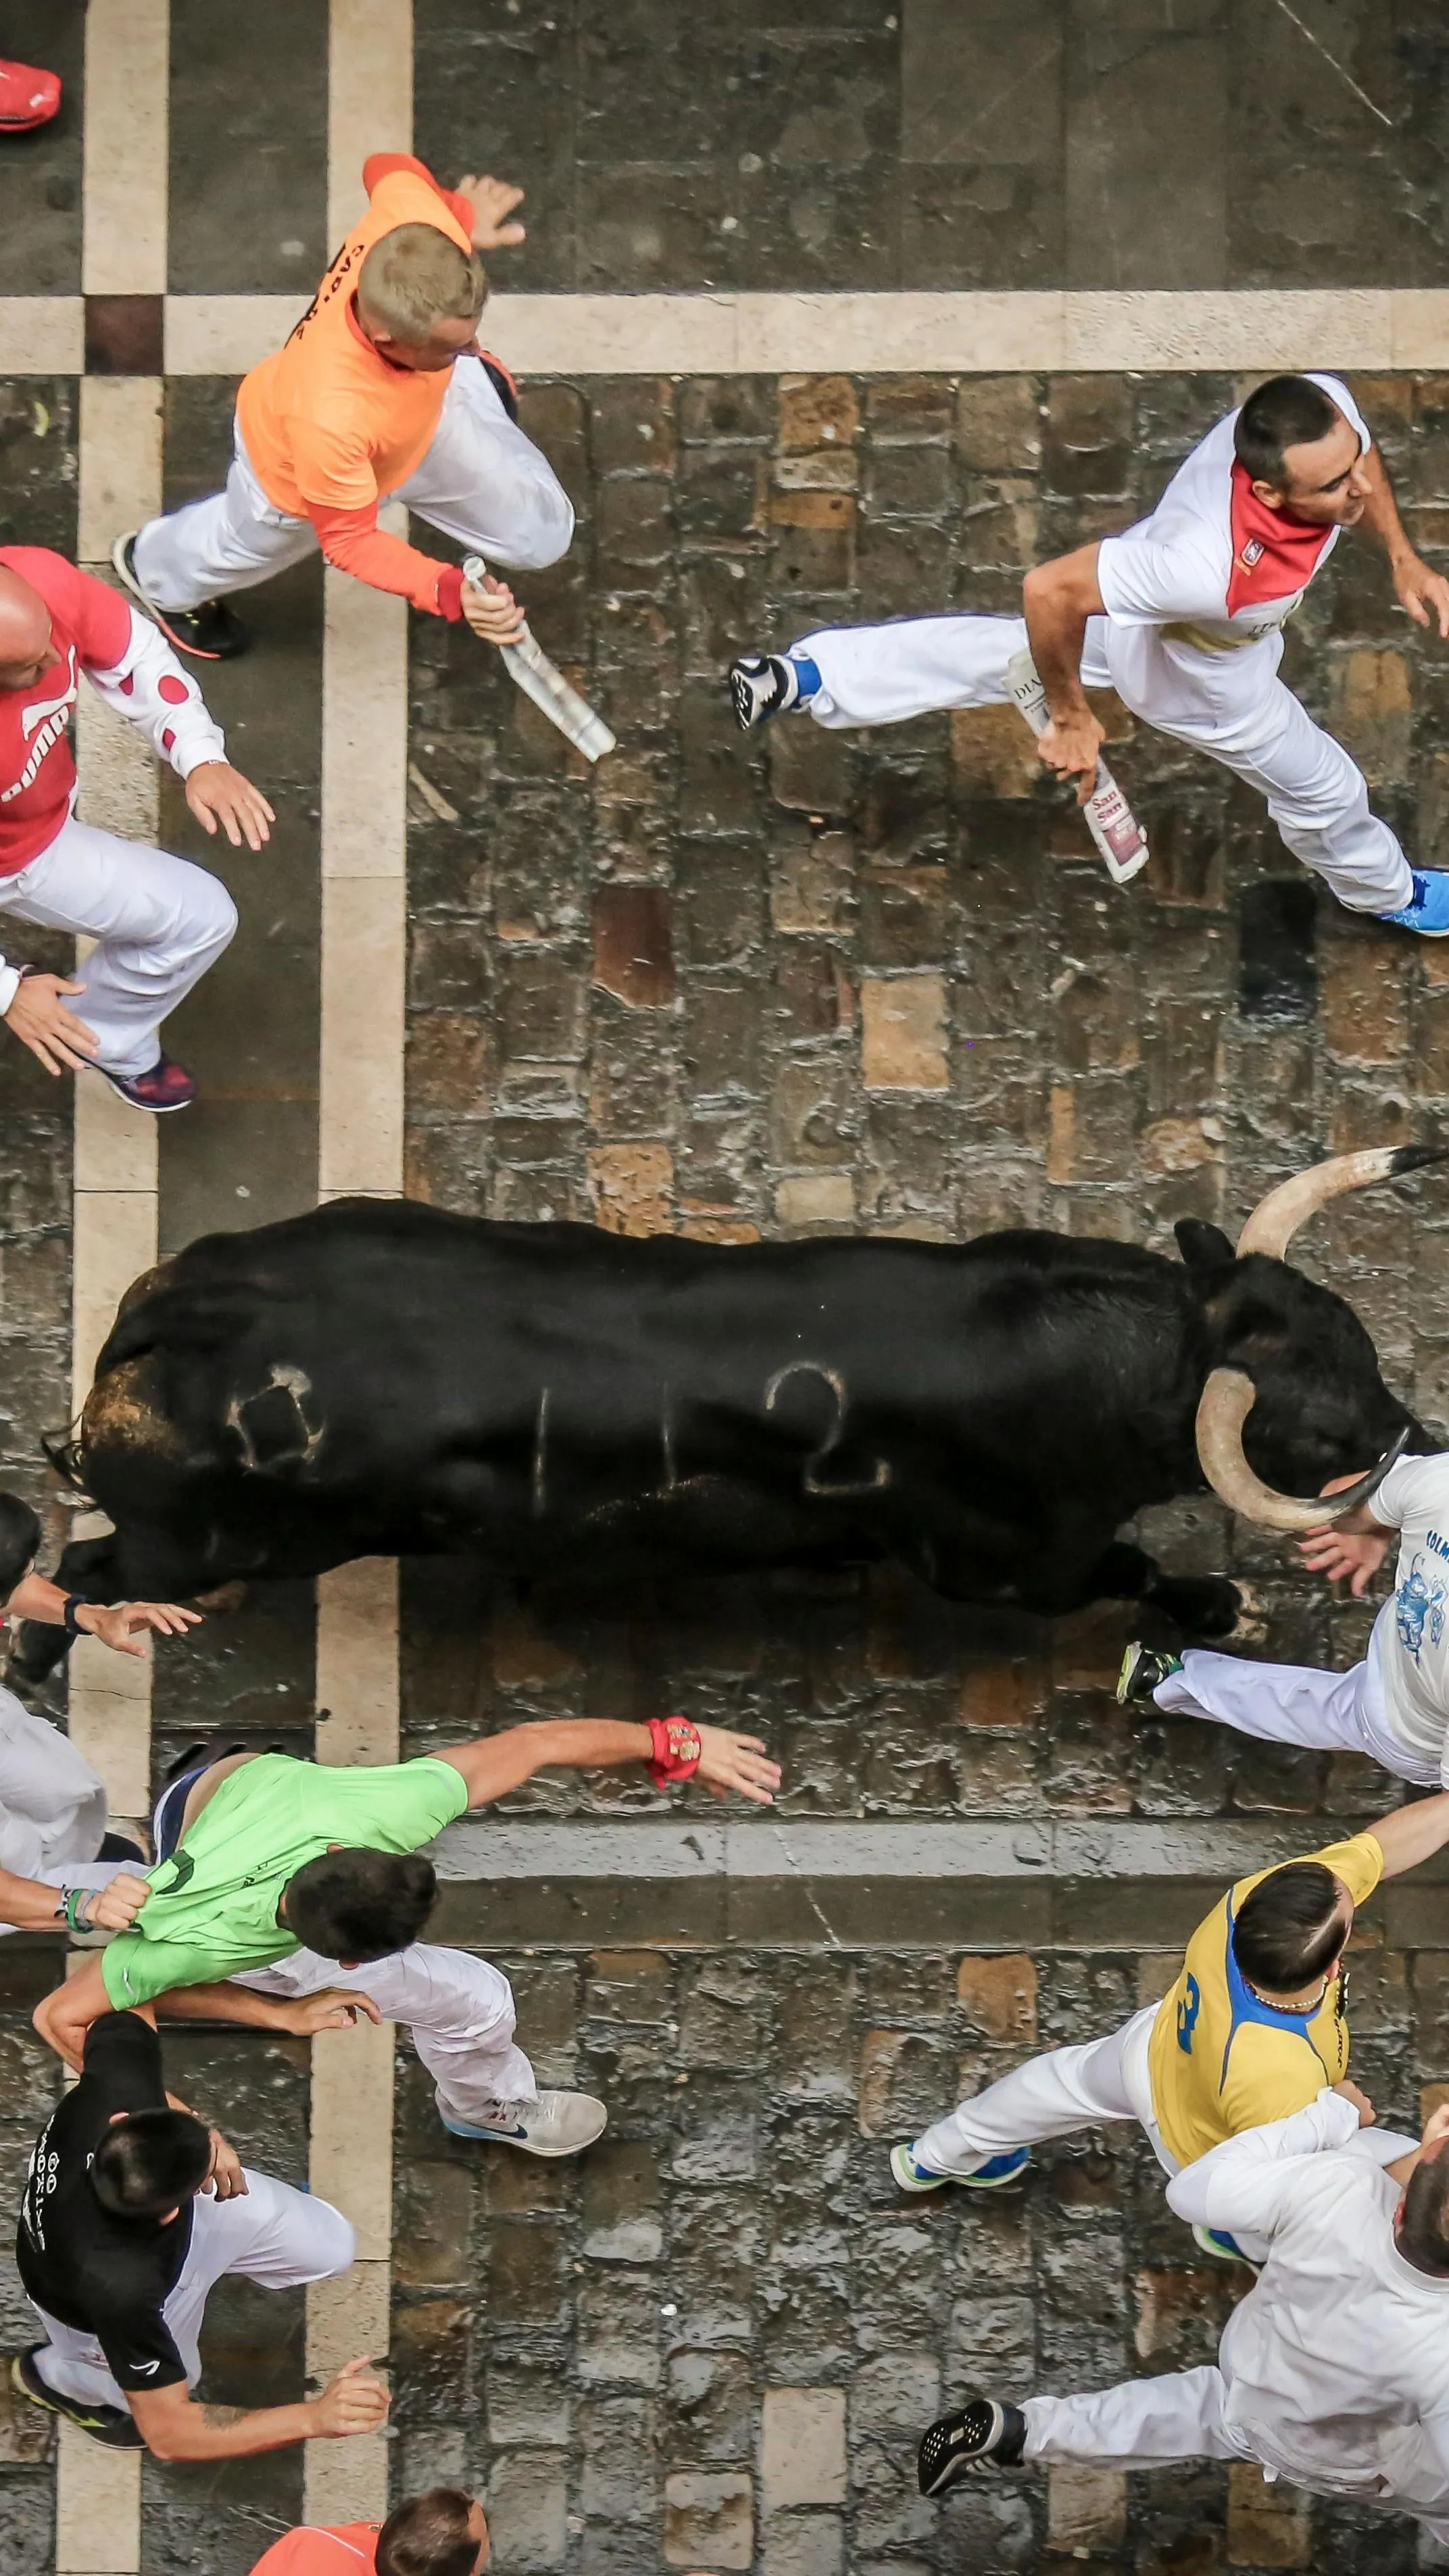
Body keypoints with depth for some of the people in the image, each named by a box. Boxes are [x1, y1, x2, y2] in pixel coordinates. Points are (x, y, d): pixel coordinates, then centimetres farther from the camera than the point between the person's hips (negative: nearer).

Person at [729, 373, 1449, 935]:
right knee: (1322, 790, 21)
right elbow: (1051, 588, -43)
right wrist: (1071, 719, -28)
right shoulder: (1218, 568, -51)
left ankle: (805, 676, 41)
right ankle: (1387, 893, 54)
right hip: (1195, 674, -5)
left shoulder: (1322, 406, -35)